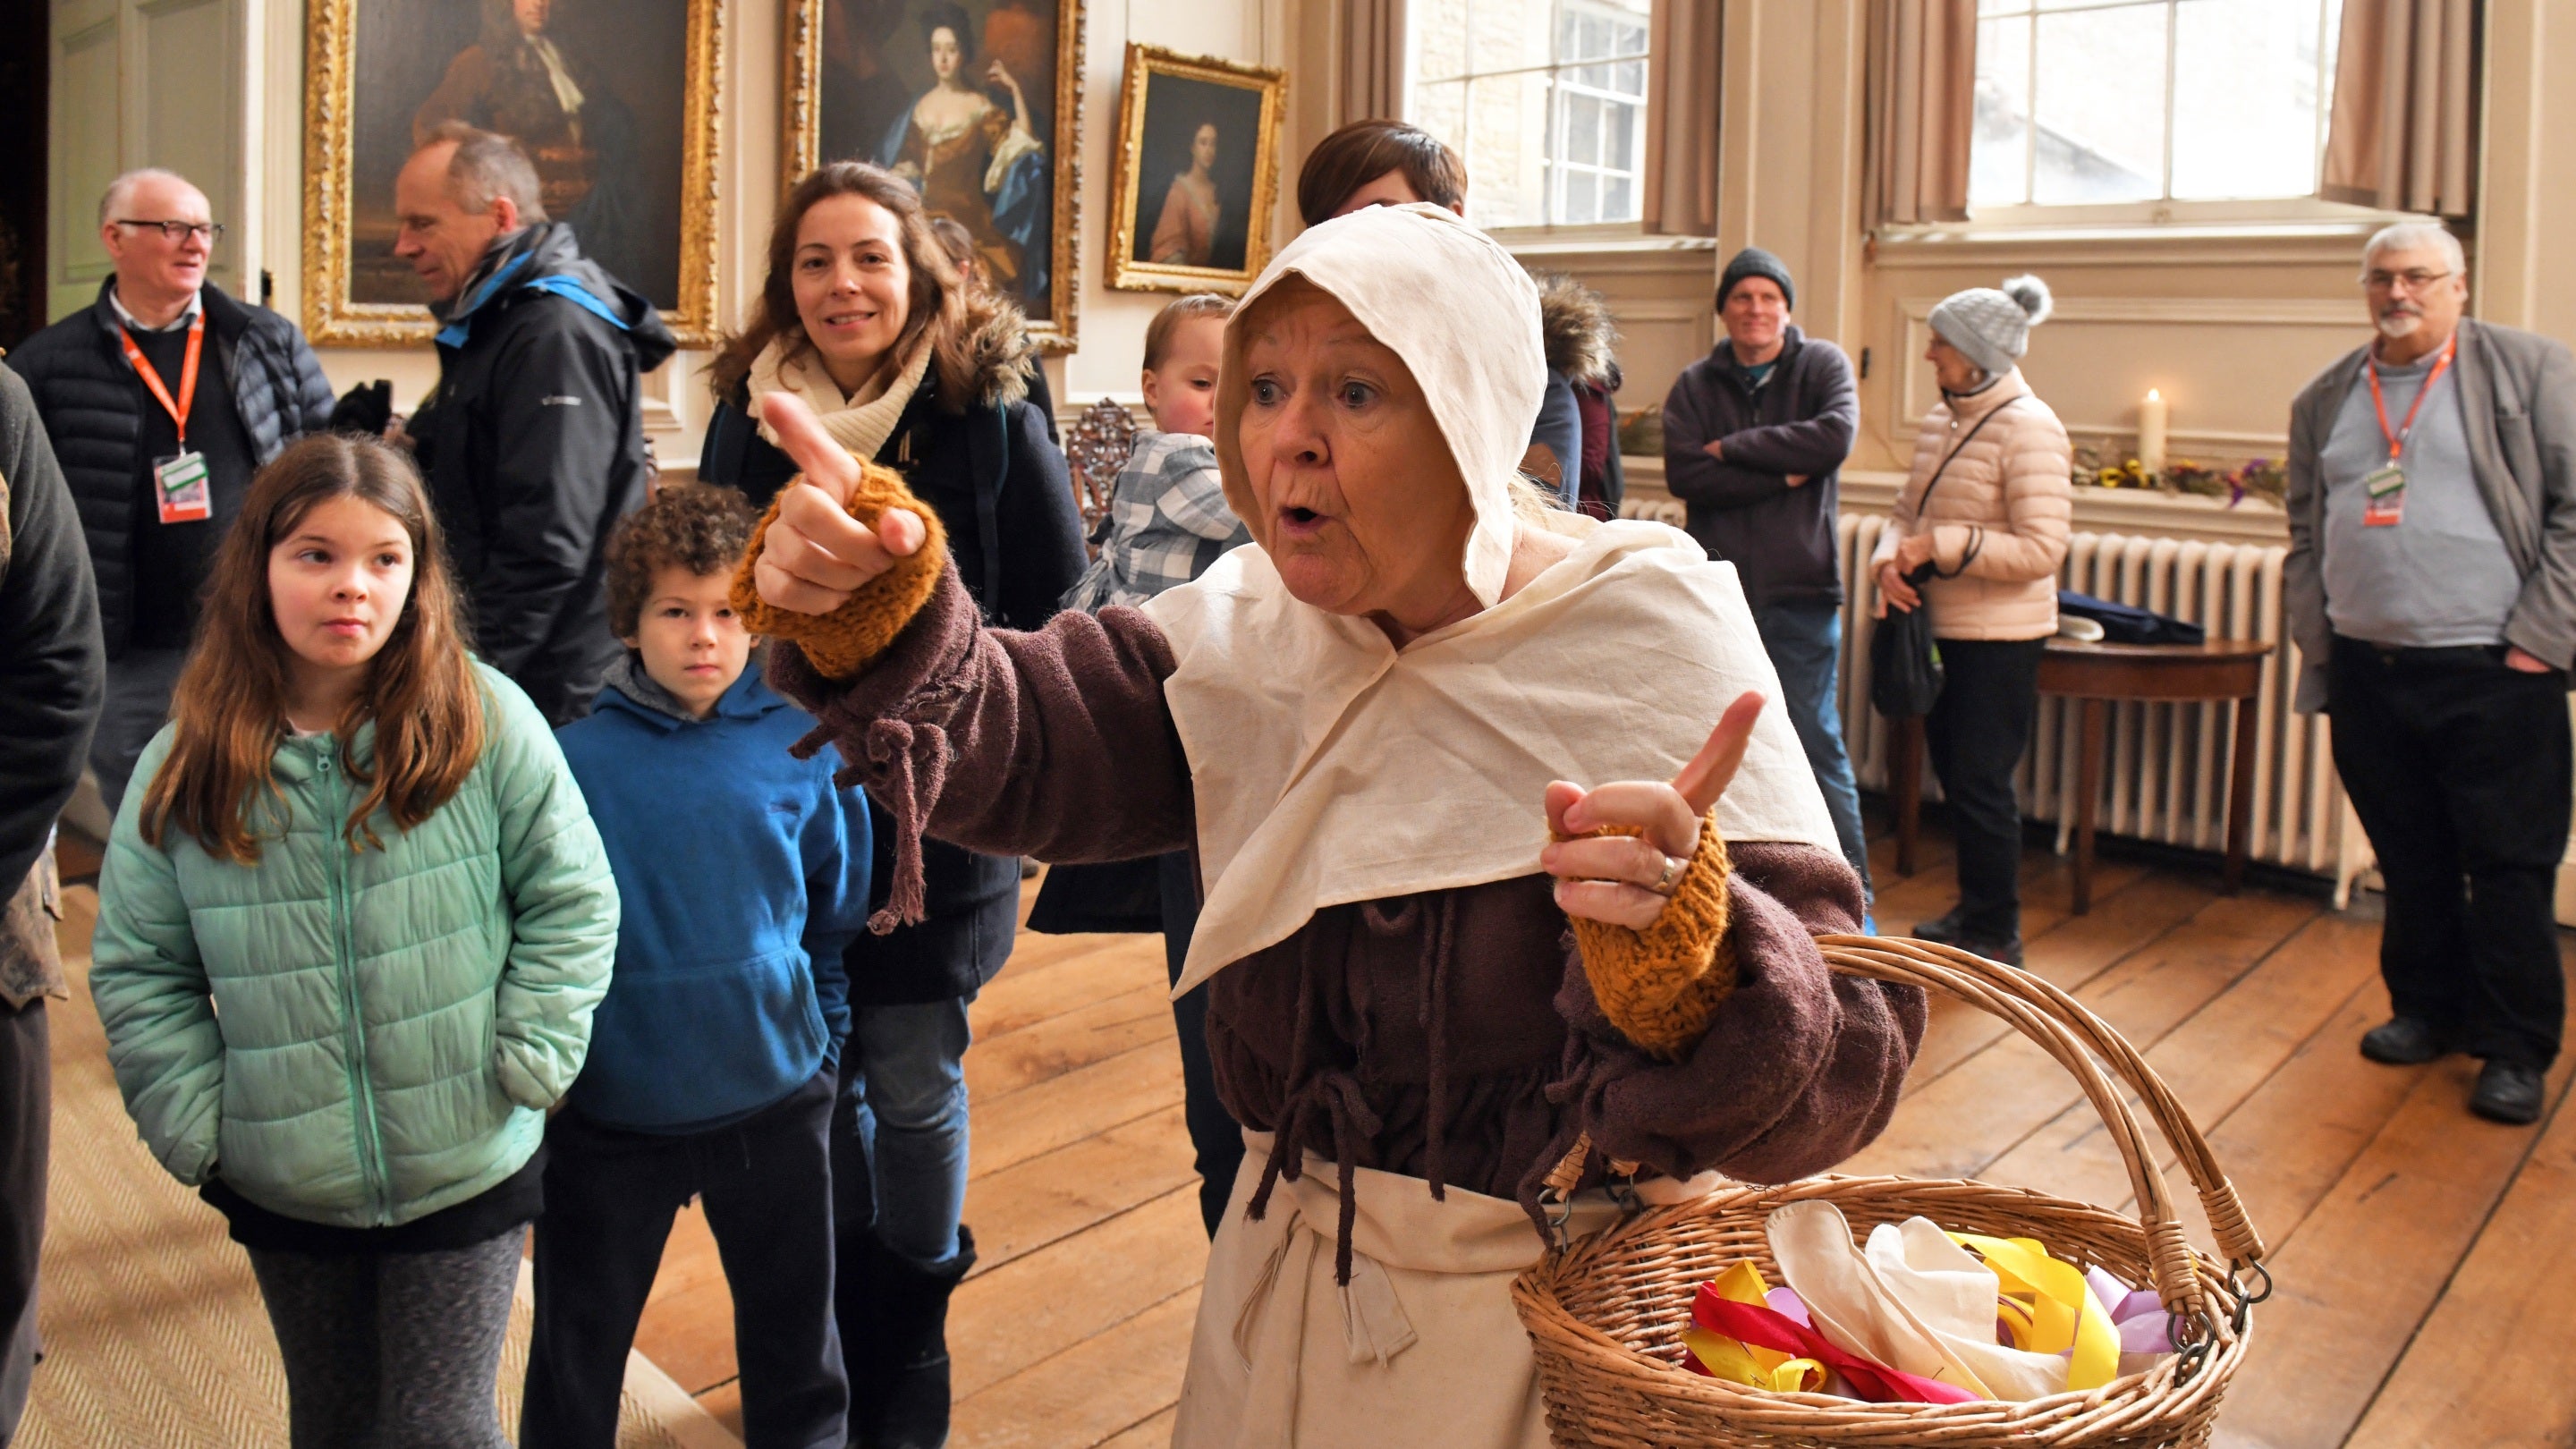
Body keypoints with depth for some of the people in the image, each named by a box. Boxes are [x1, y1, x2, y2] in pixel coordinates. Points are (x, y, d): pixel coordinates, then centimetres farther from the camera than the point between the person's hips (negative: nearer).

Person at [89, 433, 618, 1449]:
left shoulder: (489, 723, -11)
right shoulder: (185, 767, -5)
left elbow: (573, 905, -6)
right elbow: (137, 973, 3)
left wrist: (523, 1073, -10)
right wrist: (198, 1130, -3)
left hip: (469, 1173, -2)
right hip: (284, 1188, 3)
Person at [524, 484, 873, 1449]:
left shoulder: (801, 748, -7)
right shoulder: (575, 760, -11)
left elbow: (840, 912, 4)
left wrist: (823, 1042, 7)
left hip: (774, 1097, 1)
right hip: (610, 1106, -1)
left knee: (794, 1330, 20)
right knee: (577, 1345, 17)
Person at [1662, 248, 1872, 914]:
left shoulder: (1823, 365, 3)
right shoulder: (1695, 385, 6)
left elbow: (1835, 437, -17)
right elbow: (1684, 476, -9)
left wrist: (1732, 448, -11)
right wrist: (1782, 476, -12)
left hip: (1799, 589, -2)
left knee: (1816, 740, -2)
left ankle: (1852, 896, 6)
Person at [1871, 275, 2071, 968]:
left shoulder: (2028, 429, -15)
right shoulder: (1941, 418, 8)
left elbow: (2041, 550, -19)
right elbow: (1907, 511, 15)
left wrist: (1940, 544, -21)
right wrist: (1891, 560, -6)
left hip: (1999, 636, -8)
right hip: (1942, 626, 8)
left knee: (1981, 782, -2)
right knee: (1952, 771, 16)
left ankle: (1998, 936, 12)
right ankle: (1974, 911, 31)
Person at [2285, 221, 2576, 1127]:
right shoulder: (2324, 400, 13)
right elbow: (2306, 537, 16)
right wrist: (2314, 645, 7)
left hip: (2494, 676, -4)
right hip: (2368, 672, 4)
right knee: (2409, 863, 14)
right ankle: (2427, 1010, 29)